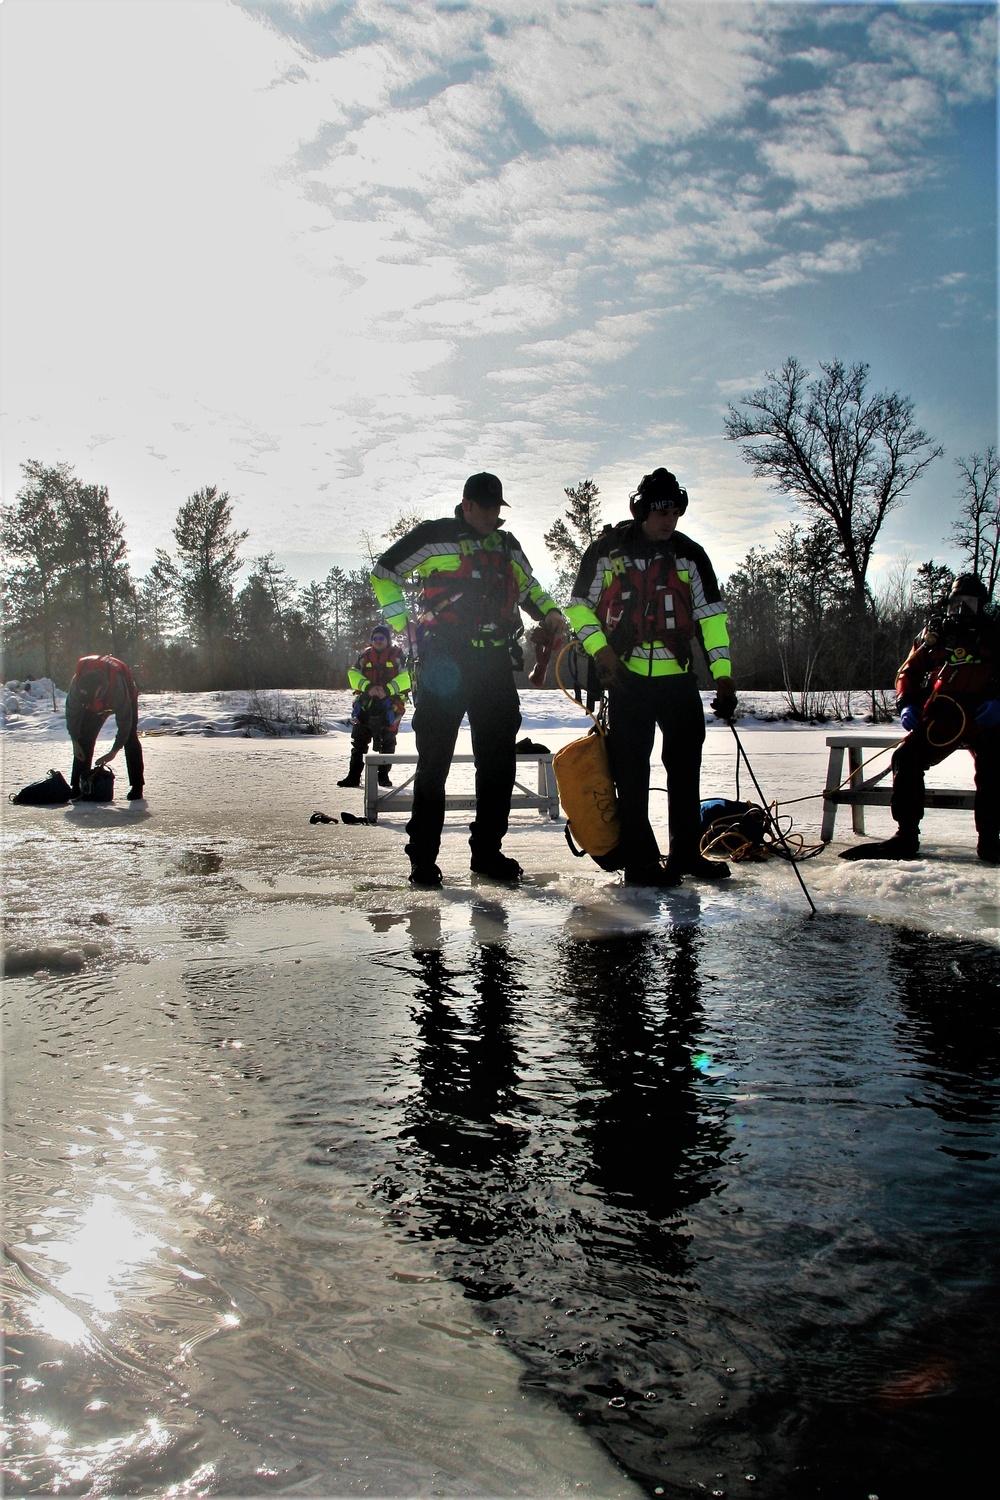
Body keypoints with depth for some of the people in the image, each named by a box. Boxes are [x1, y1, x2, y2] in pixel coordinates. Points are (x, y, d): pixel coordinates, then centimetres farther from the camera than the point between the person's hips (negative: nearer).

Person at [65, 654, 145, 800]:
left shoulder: (117, 683, -46)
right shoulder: (77, 683, -36)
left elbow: (124, 721, -36)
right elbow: (72, 712, -18)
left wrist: (114, 751, -34)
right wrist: (75, 742, -17)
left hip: (126, 700, -4)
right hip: (94, 705, 4)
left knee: (130, 738, -15)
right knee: (84, 739, -7)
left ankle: (137, 786, -12)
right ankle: (77, 785, -3)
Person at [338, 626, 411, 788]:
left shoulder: (397, 655, 1)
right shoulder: (365, 655, 10)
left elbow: (406, 678, -10)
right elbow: (353, 675, 2)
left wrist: (387, 689, -21)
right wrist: (368, 687, -15)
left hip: (389, 706, -3)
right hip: (366, 704, 3)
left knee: (387, 743, 4)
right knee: (359, 740, 0)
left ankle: (383, 775, 14)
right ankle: (354, 776, 3)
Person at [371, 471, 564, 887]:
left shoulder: (506, 545, 18)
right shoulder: (434, 537, 2)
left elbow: (528, 587, 30)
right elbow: (384, 574, 6)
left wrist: (549, 611, 10)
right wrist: (403, 622, -3)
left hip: (494, 662, 6)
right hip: (444, 661, -5)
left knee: (499, 758, 6)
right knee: (434, 759, -4)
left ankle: (487, 850, 17)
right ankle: (423, 857, 3)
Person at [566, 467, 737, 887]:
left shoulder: (690, 554, 5)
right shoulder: (607, 551, -1)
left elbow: (711, 616, 4)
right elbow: (579, 607, 6)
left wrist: (722, 674, -4)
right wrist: (601, 650, -9)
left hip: (678, 677, 3)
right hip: (627, 678, -3)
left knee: (686, 765, 9)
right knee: (632, 770, 0)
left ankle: (685, 852, 22)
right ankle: (639, 860, 9)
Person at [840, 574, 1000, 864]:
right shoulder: (934, 633, 20)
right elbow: (908, 672, 20)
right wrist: (905, 704, 2)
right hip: (941, 718, 2)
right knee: (906, 757, -21)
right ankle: (906, 835, -15)